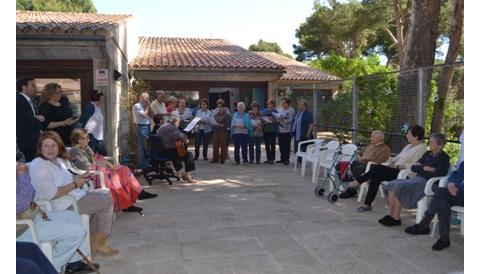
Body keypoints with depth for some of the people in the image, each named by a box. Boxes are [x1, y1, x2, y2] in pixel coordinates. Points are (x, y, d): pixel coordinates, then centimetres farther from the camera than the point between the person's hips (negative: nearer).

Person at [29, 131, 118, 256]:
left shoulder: (57, 160, 10)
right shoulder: (39, 166, -20)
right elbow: (50, 194, -28)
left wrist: (78, 177, 7)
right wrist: (74, 184, -18)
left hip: (75, 196, 10)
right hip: (62, 206, -10)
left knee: (107, 196, 9)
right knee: (106, 202, -12)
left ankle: (93, 240, 13)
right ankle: (98, 243, 5)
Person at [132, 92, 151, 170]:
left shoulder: (145, 106, 16)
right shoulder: (137, 106, -8)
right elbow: (144, 115, -18)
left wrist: (149, 106, 2)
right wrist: (147, 107, -6)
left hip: (147, 126, 8)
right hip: (141, 127, -8)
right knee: (141, 147, -4)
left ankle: (146, 163, 24)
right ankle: (141, 165, 3)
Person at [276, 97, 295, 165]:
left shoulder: (291, 110, -8)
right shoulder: (280, 110, 12)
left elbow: (290, 120, -16)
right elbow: (278, 118, 22)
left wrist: (282, 120, -22)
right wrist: (277, 120, 1)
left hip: (287, 131, -6)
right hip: (280, 131, 6)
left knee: (287, 146, -1)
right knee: (281, 145, 11)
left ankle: (287, 159, 8)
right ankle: (282, 158, 23)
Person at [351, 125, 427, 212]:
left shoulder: (422, 148, -6)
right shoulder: (409, 146, 23)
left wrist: (398, 166, -20)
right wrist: (392, 160, 4)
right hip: (396, 169, 8)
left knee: (377, 168, -25)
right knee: (376, 177, -18)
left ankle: (357, 182, -8)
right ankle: (367, 204, -16)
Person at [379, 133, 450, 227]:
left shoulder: (444, 158, -2)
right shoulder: (428, 154, 20)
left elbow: (437, 175, -16)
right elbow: (413, 167, 14)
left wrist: (421, 168, -3)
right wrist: (426, 168, -3)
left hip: (427, 183, -7)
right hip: (417, 180, 7)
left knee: (399, 187, -27)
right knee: (392, 184, -15)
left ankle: (396, 219, -19)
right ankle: (390, 215, -15)